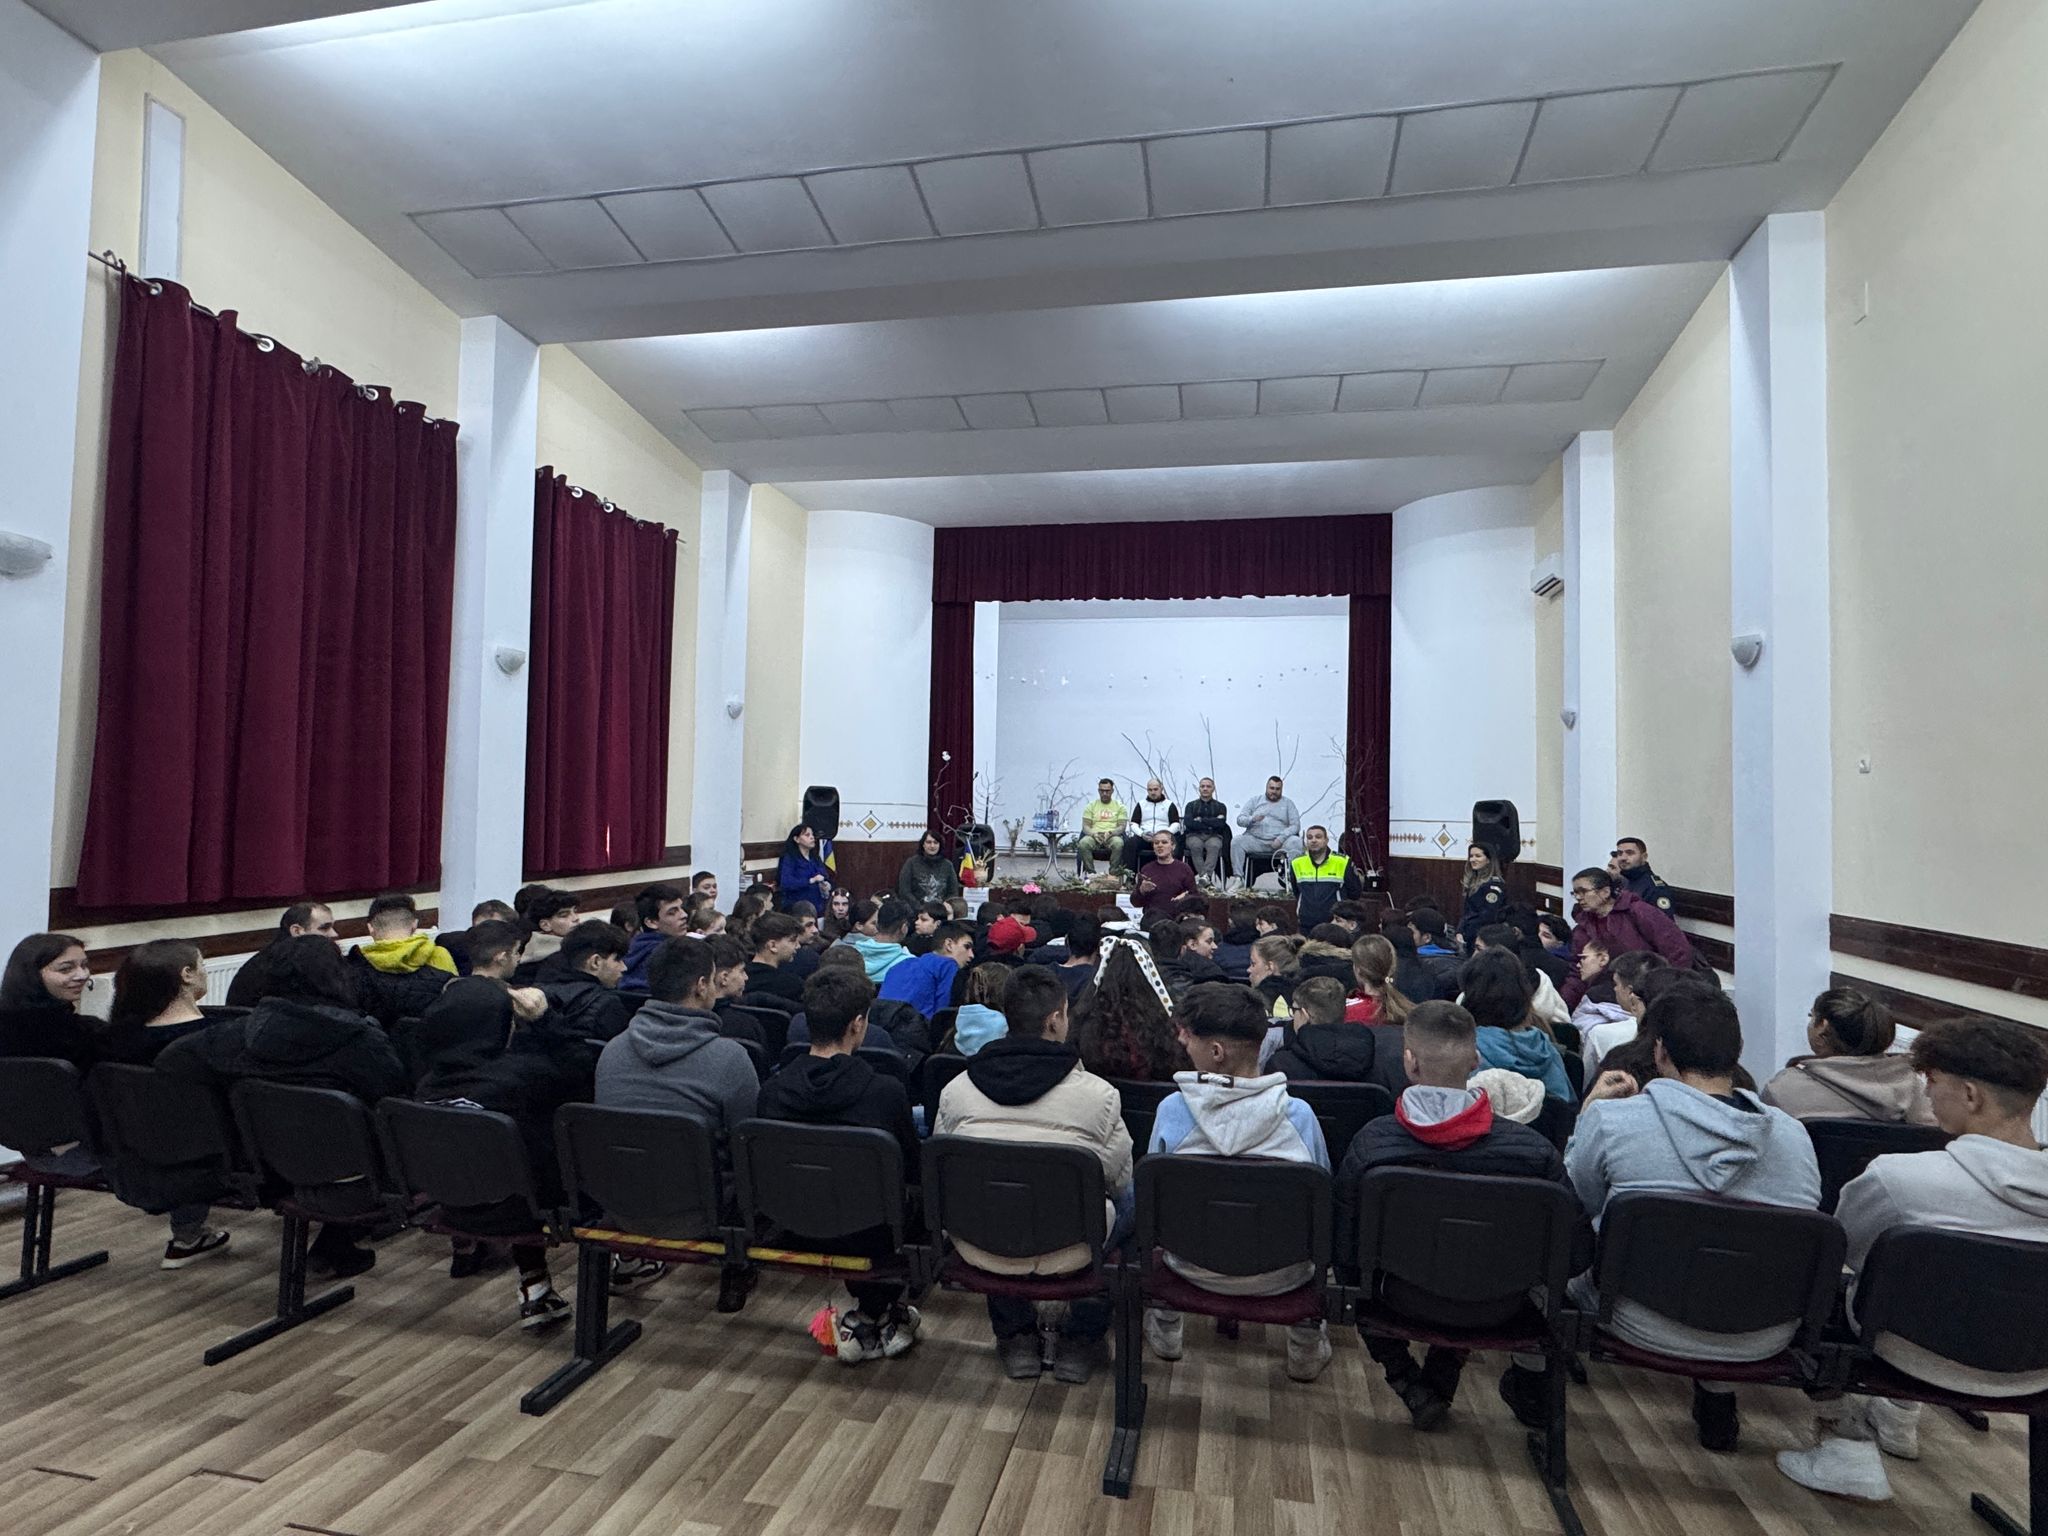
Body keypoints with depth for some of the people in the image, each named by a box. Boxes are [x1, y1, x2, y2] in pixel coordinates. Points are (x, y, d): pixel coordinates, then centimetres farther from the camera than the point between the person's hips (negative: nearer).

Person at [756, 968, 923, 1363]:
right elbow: (914, 1171, -6)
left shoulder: (772, 1090, -12)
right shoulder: (886, 1092, -21)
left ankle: (867, 1319, 32)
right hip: (867, 1238, -4)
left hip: (793, 1232, 4)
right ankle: (875, 1317, 26)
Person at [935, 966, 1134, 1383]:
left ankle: (1016, 1337, 37)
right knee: (1126, 1199, 25)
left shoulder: (956, 1090, -6)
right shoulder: (1098, 1095, -14)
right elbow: (1119, 1177, 1)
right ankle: (1080, 1341, 32)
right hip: (1067, 1252, -2)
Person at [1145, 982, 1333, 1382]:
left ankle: (1165, 1328, 43)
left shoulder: (1172, 1110, -19)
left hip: (1194, 1268, 0)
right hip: (1283, 1276, 0)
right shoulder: (1299, 1114, -17)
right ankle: (1307, 1348, 39)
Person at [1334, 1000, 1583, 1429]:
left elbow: (1343, 1250, -16)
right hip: (1496, 1309, 1)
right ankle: (1441, 1381, 37)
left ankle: (1410, 1387, 25)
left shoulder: (1372, 1143, -25)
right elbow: (1578, 1252, -14)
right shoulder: (1532, 1149, -25)